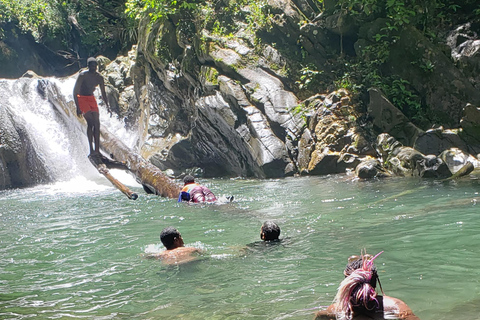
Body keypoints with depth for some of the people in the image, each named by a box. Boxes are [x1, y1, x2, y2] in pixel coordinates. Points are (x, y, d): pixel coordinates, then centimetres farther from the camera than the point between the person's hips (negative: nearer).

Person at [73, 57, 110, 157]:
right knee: (90, 122, -20)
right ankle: (91, 150, -19)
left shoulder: (99, 77, -1)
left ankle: (97, 150, -1)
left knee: (97, 123, -5)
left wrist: (107, 106, -2)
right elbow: (75, 92, -18)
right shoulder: (82, 75, -17)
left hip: (91, 98, 6)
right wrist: (77, 107, -24)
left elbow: (103, 94, 8)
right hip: (81, 98, -6)